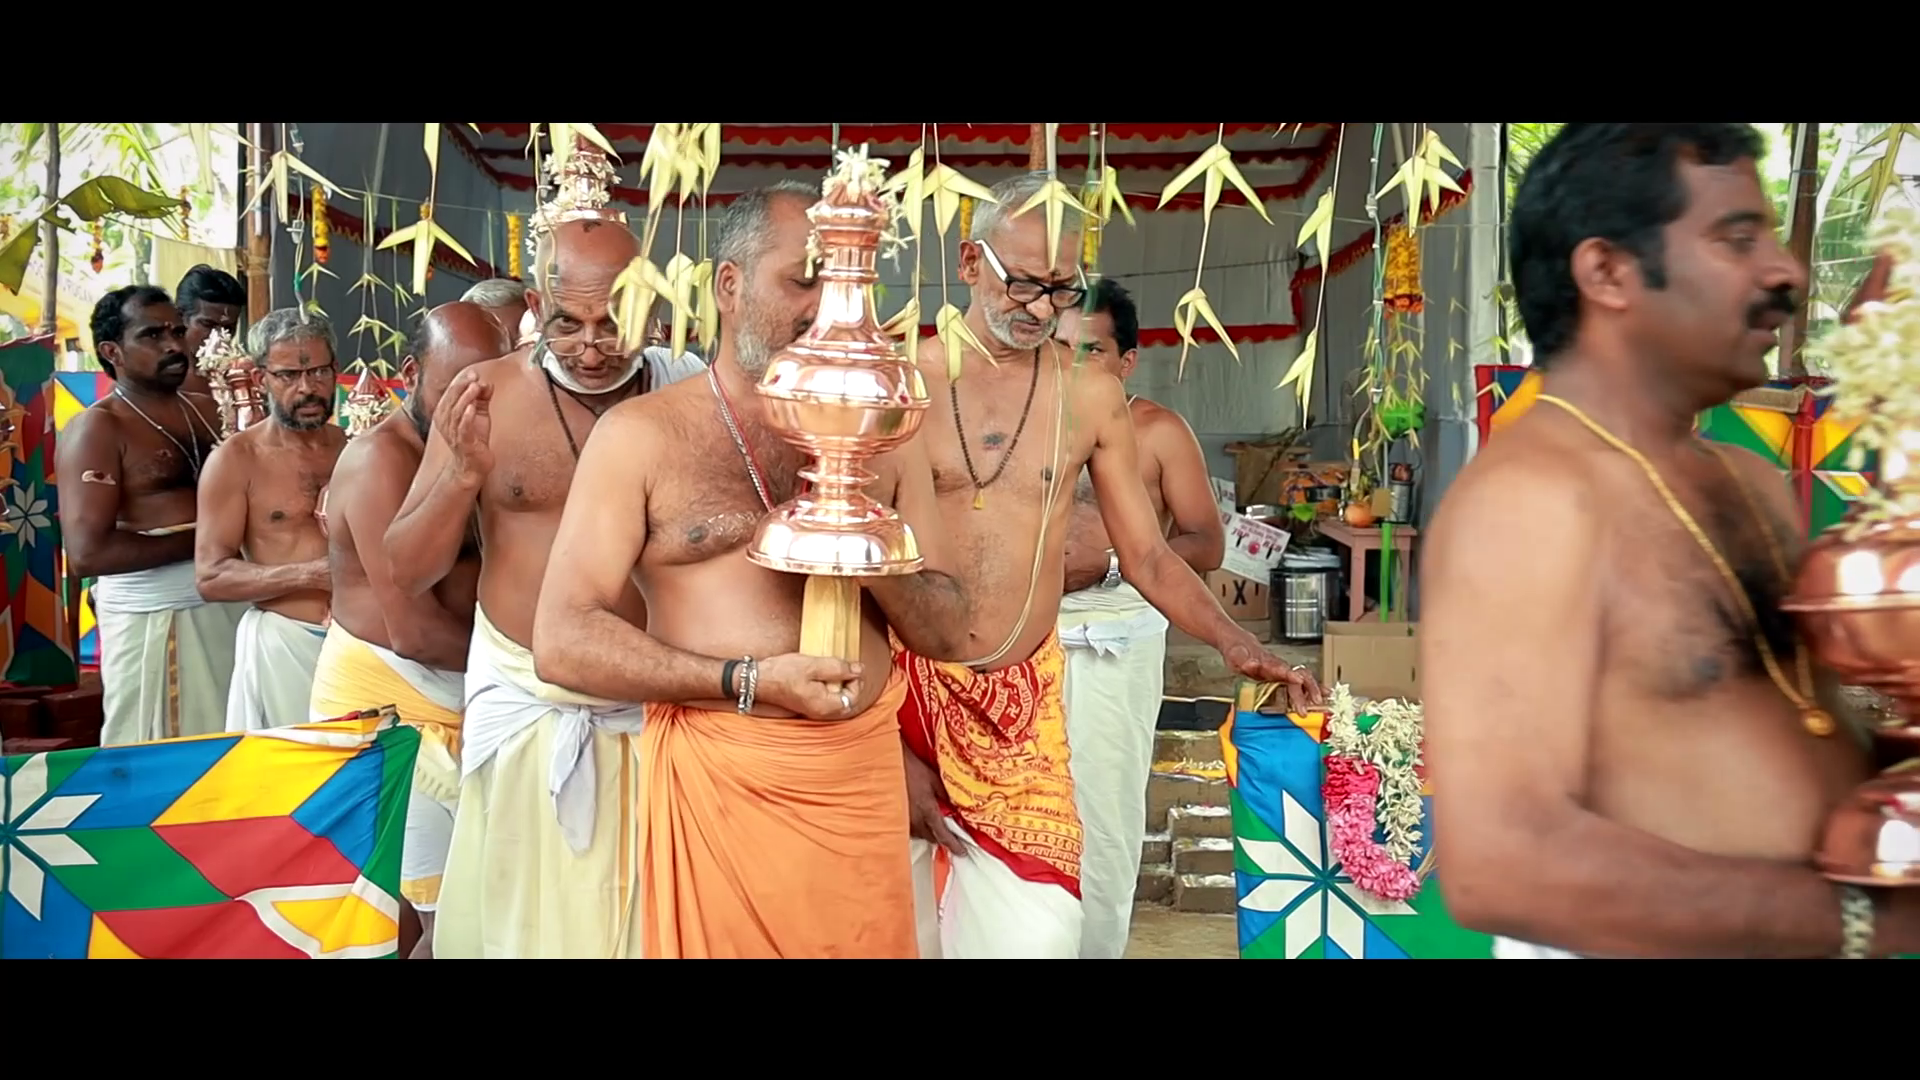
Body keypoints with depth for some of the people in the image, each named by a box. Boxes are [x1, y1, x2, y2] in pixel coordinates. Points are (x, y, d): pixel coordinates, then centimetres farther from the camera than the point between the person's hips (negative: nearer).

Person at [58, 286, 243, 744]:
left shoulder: (206, 411, 12)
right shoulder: (98, 429, -9)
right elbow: (87, 553, -18)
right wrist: (201, 540, -15)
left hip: (229, 605, 6)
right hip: (154, 620, -6)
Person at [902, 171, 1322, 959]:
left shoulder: (1091, 397, 0)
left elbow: (1146, 555, 6)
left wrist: (1230, 639, -13)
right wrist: (885, 743, -4)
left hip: (1025, 699, 1)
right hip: (907, 686, -1)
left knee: (1033, 925, -3)